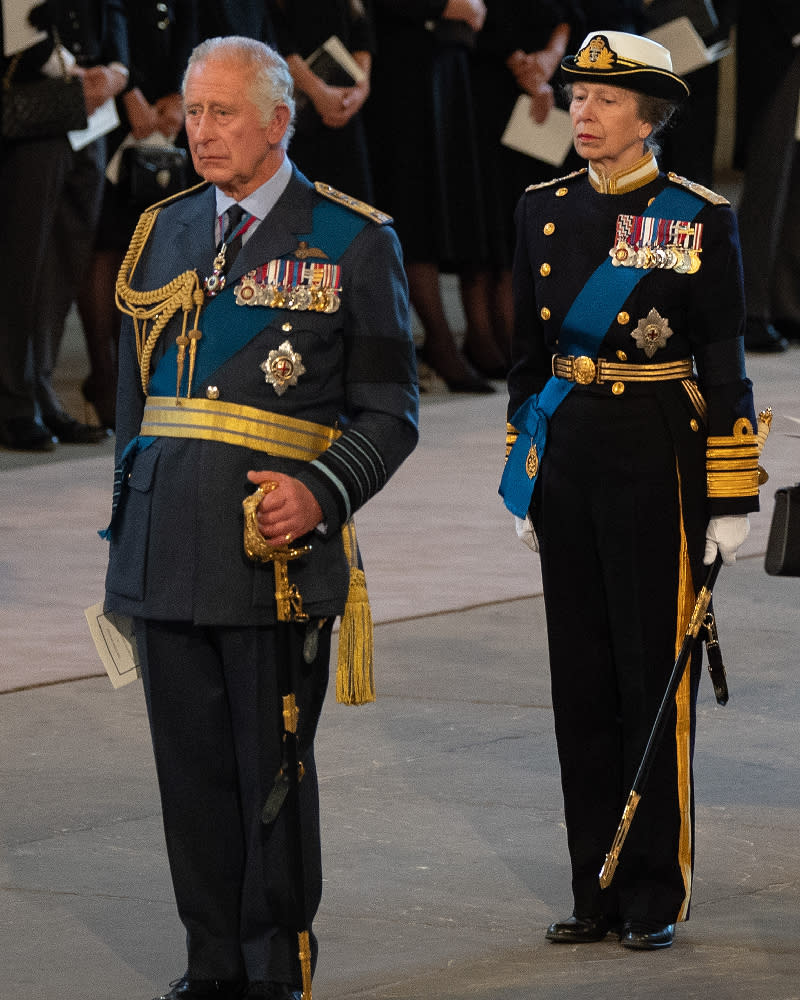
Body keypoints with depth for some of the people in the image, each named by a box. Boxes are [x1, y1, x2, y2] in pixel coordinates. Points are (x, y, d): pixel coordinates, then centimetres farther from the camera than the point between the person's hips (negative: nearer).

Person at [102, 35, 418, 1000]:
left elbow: (389, 412, 0)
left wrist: (320, 494, -17)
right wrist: (128, 531, 16)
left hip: (278, 556, -4)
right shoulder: (162, 233, 13)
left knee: (273, 770, 2)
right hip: (166, 550, 4)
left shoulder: (353, 242, -1)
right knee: (191, 766, 8)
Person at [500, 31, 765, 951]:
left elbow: (723, 365, -5)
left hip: (656, 458, -5)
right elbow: (528, 353, 14)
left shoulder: (699, 218, -5)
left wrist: (731, 497, -8)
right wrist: (523, 477, 12)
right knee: (581, 676, 7)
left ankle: (655, 896, 9)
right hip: (567, 457, 5)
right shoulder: (543, 211, 8)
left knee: (654, 675, 0)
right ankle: (598, 891, 15)